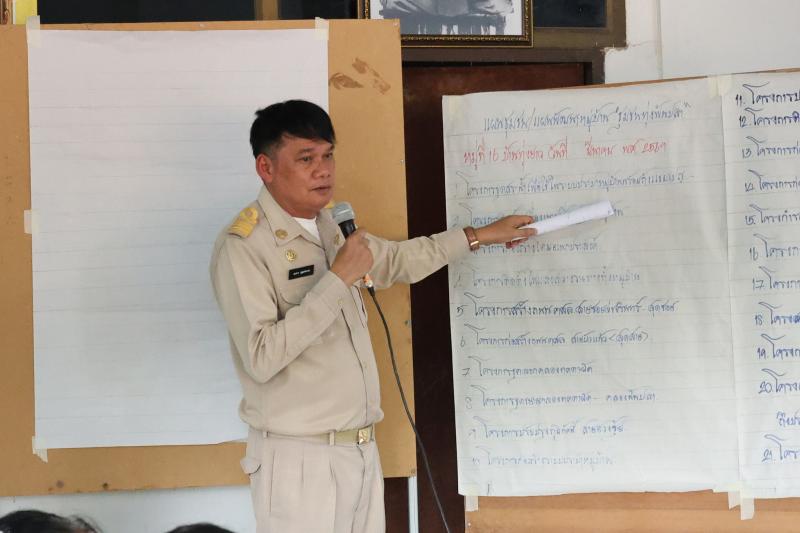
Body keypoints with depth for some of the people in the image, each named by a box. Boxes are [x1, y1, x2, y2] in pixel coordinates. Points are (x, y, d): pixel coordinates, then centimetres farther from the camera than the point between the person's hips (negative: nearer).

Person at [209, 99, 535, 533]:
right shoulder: (242, 247, -14)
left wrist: (478, 236, 34)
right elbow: (261, 357, -24)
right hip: (300, 459, -8)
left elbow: (395, 261, 32)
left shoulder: (329, 227, 12)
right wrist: (338, 279, -20)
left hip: (362, 450, 8)